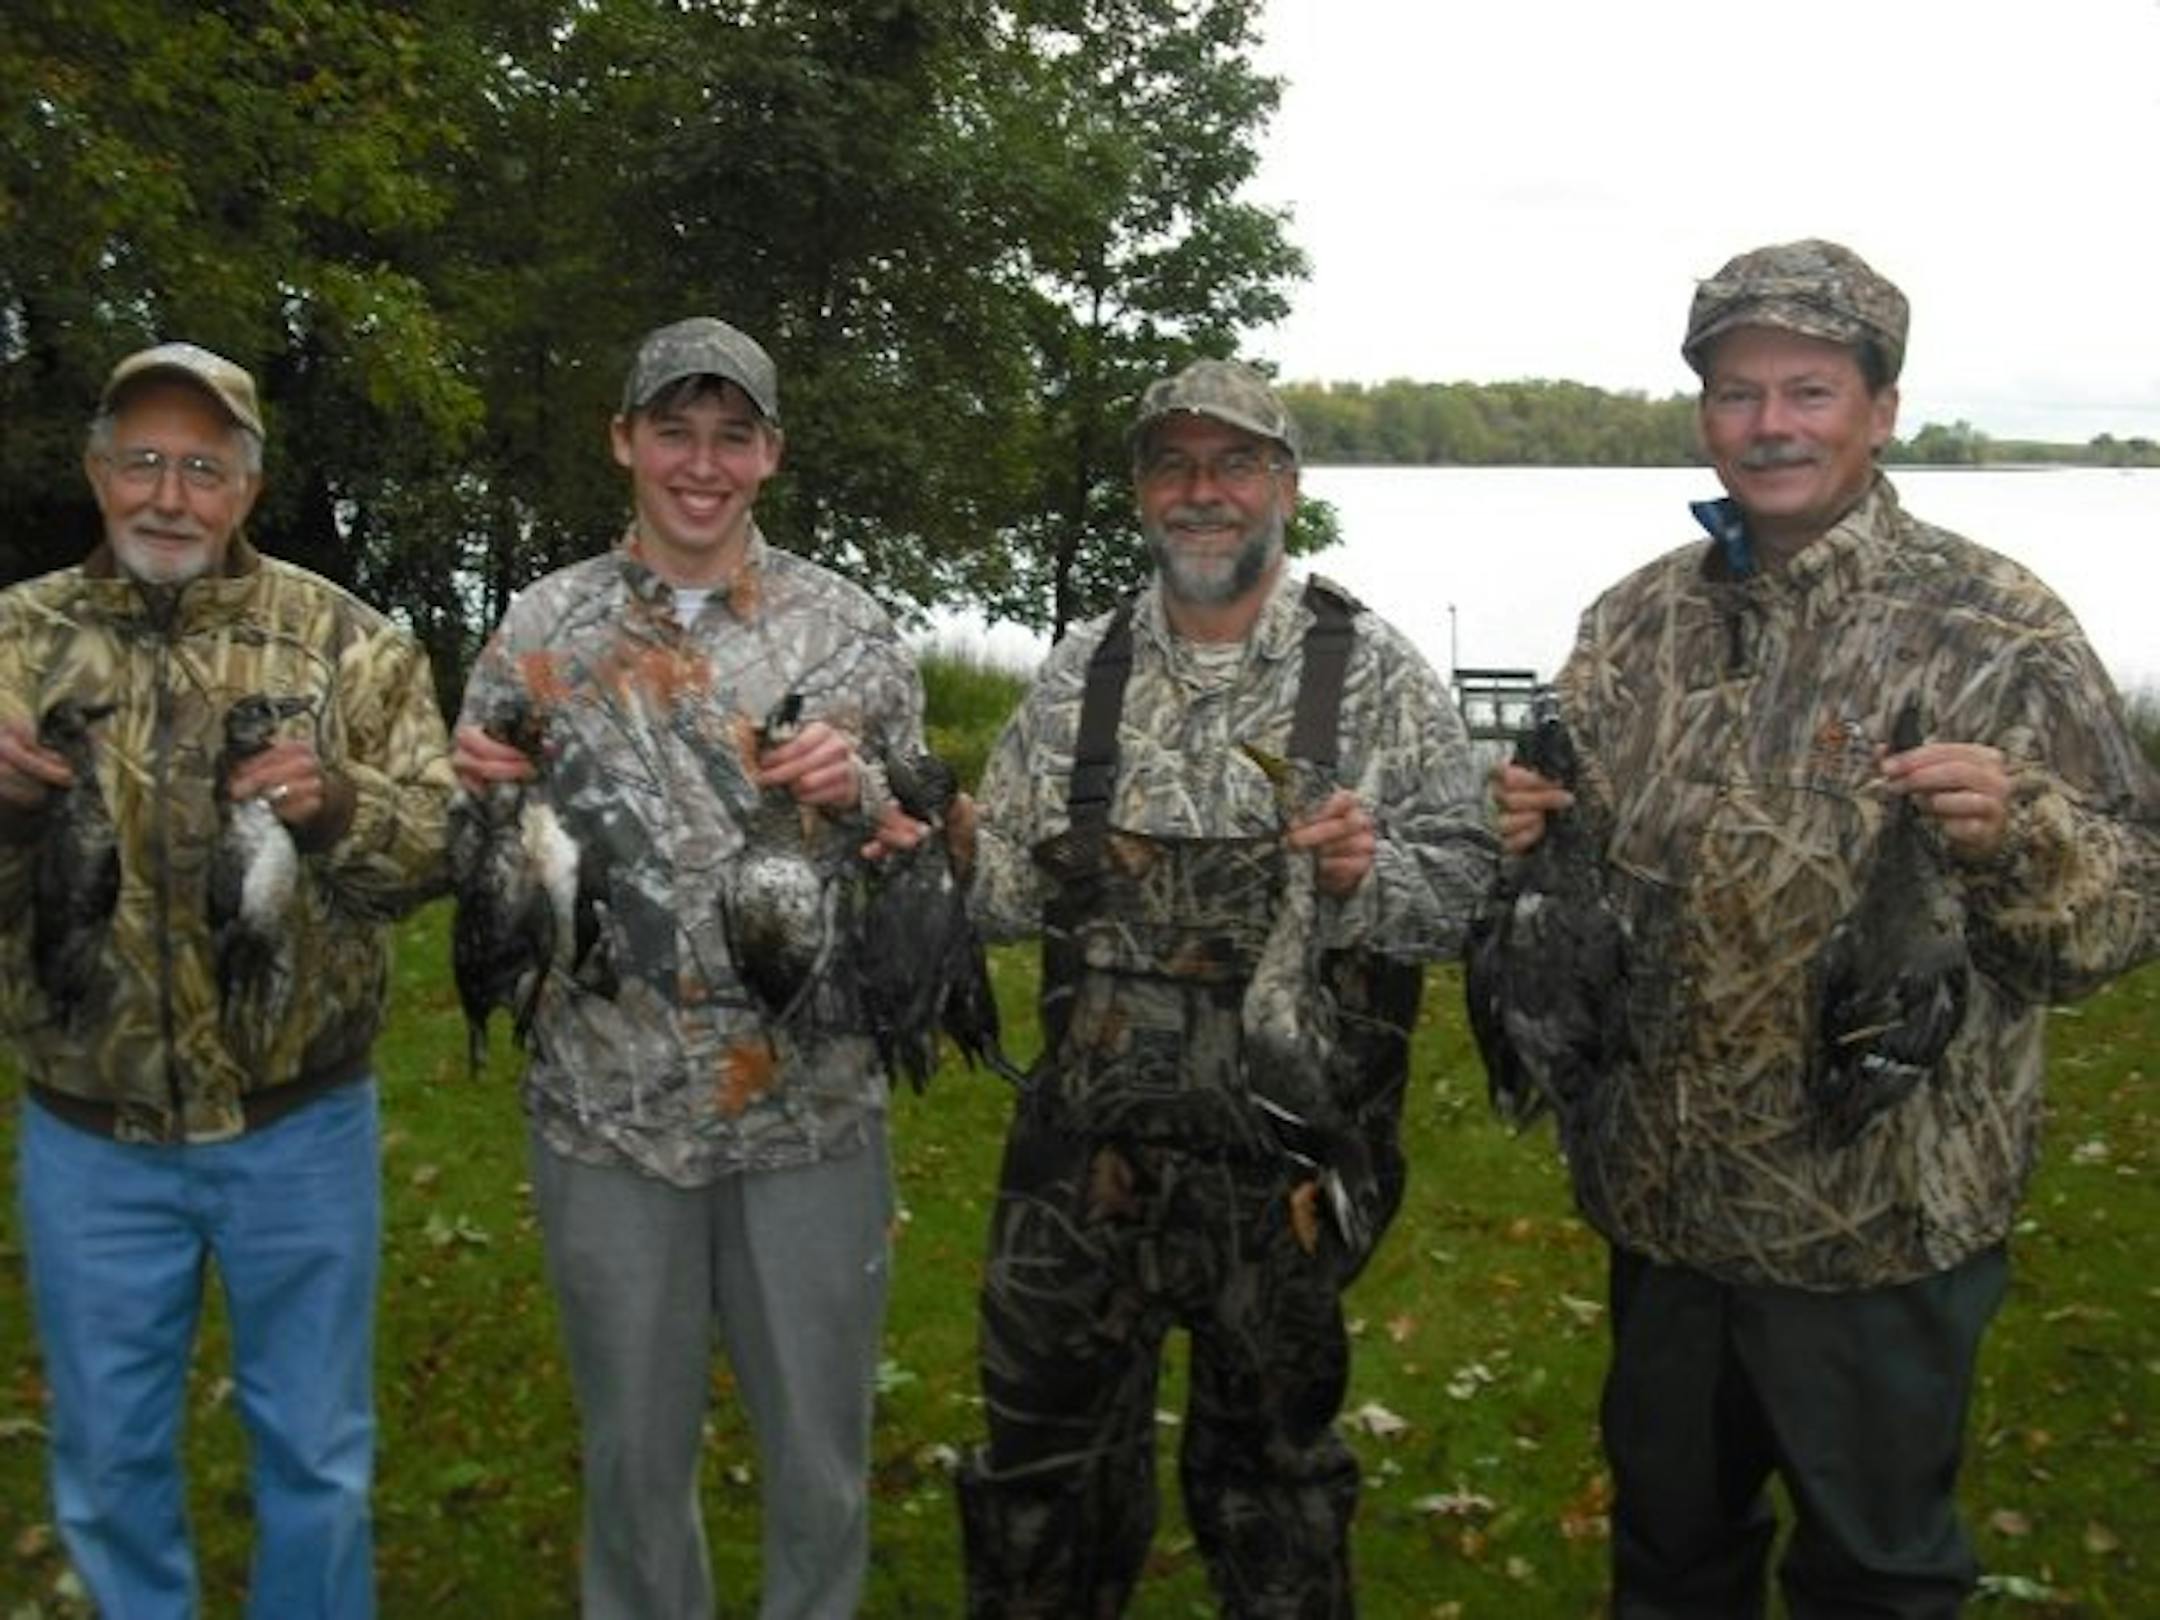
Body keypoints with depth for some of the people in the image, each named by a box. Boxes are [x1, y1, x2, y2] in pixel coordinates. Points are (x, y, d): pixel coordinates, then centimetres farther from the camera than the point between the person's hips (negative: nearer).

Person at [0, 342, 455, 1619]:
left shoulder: (346, 641, -4)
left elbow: (446, 849, -5)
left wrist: (338, 804, -24)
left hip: (302, 1127, -1)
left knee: (315, 1453, 14)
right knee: (111, 1462, 16)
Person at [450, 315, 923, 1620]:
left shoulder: (852, 631, -1)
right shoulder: (541, 630, 1)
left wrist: (859, 795, -16)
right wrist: (478, 798, -13)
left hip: (813, 1106, 0)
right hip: (610, 1110, 1)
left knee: (821, 1452, 13)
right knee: (636, 1452, 16)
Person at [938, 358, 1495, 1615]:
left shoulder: (1376, 673, -4)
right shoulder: (1080, 676, 4)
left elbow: (1467, 885, -5)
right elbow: (1013, 895, 8)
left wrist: (1372, 873, -23)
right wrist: (958, 853, -12)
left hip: (1289, 1155, -2)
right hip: (1086, 1140, 3)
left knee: (1271, 1462, 17)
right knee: (1046, 1457, 14)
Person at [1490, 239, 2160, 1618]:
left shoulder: (1995, 626, -10)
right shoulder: (1636, 623, 4)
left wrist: (2015, 829, -29)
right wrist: (1531, 833, -7)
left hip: (1881, 1212, -4)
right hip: (1663, 1195, 5)